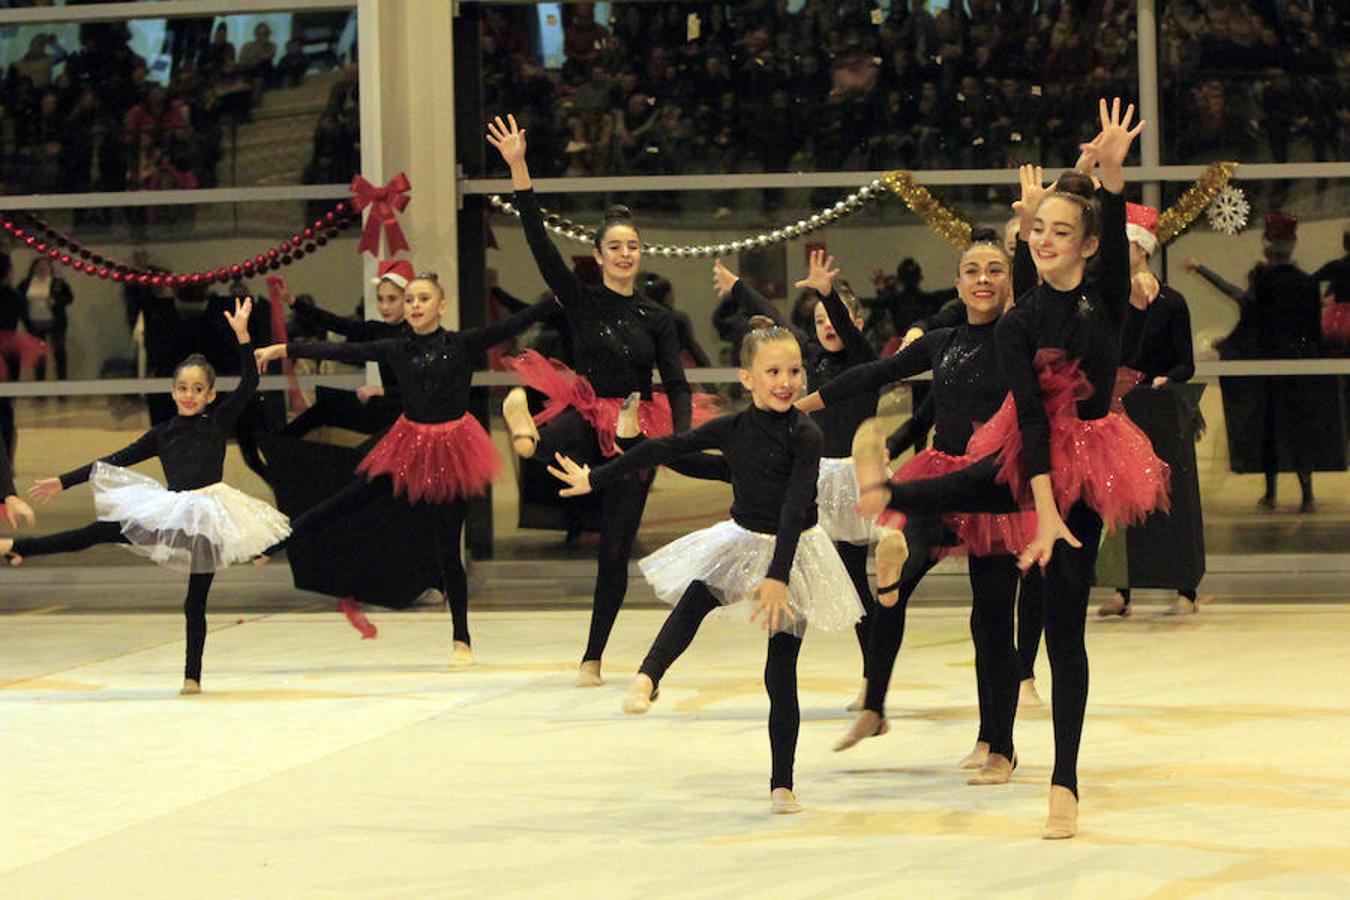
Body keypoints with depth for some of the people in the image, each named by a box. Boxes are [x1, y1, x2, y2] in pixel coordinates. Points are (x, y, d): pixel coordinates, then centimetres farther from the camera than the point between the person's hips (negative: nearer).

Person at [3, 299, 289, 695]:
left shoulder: (219, 421, 4)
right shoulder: (162, 433, 10)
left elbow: (249, 383, -6)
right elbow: (116, 462, 12)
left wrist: (242, 335, -15)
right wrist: (63, 482, 11)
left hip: (207, 514, -2)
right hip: (169, 512, 2)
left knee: (196, 601, -1)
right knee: (100, 532, -5)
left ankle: (192, 676, 6)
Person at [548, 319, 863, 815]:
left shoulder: (806, 435, -17)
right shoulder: (731, 429, -7)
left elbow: (794, 510, -24)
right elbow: (663, 449, 0)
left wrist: (777, 575, -33)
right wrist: (595, 479, 5)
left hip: (793, 552, -3)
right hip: (742, 541, 3)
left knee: (781, 673, -1)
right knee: (696, 596, -32)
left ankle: (782, 784, 8)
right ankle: (647, 677, -39)